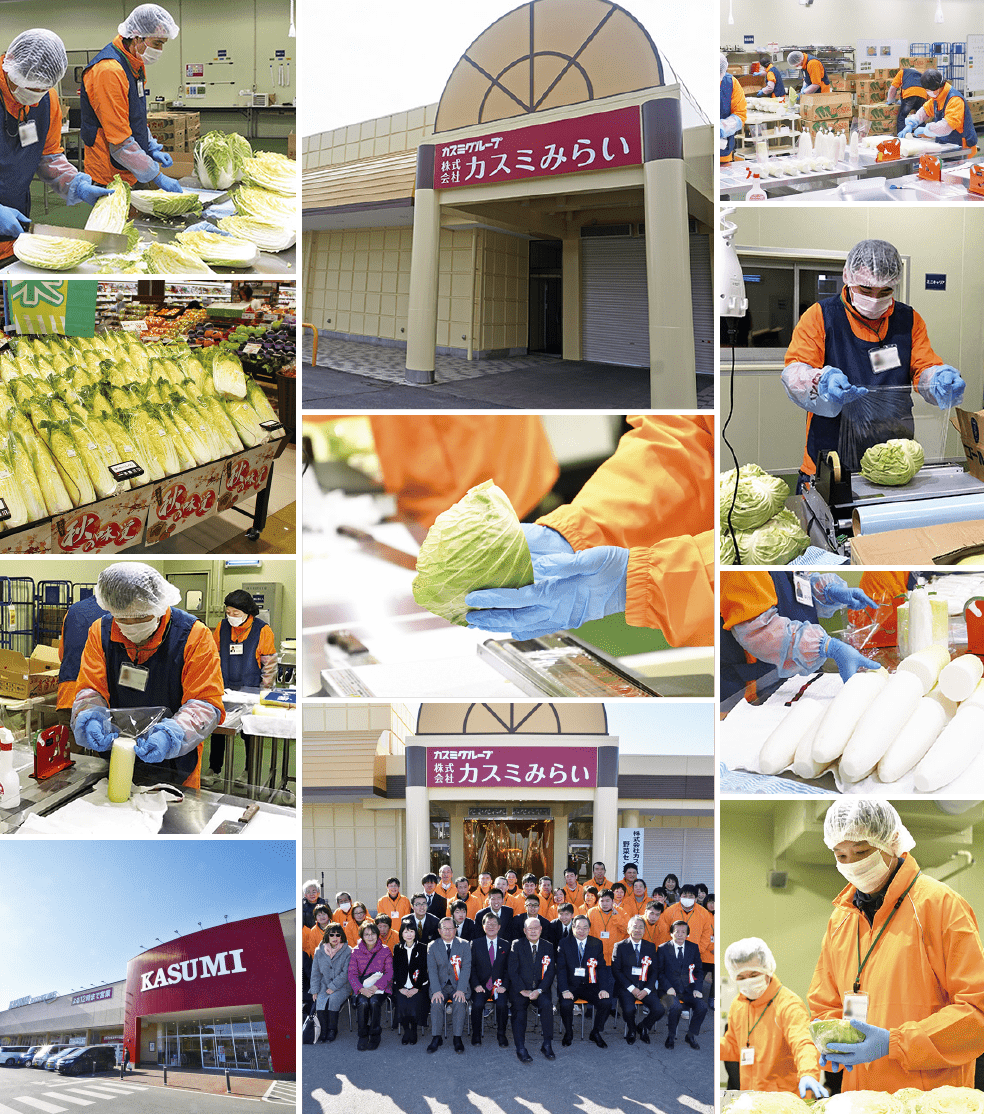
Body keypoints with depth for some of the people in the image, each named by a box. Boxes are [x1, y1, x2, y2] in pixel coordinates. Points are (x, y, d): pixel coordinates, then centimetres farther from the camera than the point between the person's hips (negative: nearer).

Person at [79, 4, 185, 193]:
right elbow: (120, 141, -24)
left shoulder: (135, 65, 11)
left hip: (132, 177, 9)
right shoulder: (109, 71, -21)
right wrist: (158, 178, -23)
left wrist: (152, 149, 10)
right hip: (110, 178, -9)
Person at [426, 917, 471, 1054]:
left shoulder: (464, 945, 2)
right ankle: (436, 1038, -18)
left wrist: (460, 990, -18)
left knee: (460, 1003, -30)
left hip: (459, 985, -1)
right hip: (440, 985, 1)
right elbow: (432, 970, -3)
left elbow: (466, 968, -5)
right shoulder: (432, 946, 5)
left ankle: (458, 1038, -20)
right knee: (436, 1003, -28)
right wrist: (436, 991, -18)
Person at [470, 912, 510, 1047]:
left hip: (499, 986, 0)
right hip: (481, 986, 0)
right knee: (477, 1003, -29)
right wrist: (476, 985, -10)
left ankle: (501, 1035, -6)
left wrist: (504, 986, -8)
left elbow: (508, 969, 8)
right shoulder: (475, 944, 7)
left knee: (502, 1004, -28)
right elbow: (472, 967, 4)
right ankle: (476, 1035, -7)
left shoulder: (505, 946, 10)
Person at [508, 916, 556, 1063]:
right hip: (520, 989, -1)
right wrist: (523, 991, -13)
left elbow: (551, 972, 3)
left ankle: (547, 1045, -19)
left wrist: (539, 991, -12)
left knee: (546, 1005, -27)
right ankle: (520, 1049, -25)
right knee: (519, 1011, -24)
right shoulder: (516, 945, 3)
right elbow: (512, 971, -2)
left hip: (540, 989, 1)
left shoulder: (548, 947, 9)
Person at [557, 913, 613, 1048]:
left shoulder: (597, 944, 6)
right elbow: (561, 968, -5)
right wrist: (565, 990, -19)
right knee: (565, 1004, -31)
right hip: (571, 986, -2)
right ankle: (568, 1034, -1)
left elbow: (602, 967, 4)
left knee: (606, 1002, -23)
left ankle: (595, 1033, 3)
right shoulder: (564, 943, 0)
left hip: (590, 986, 2)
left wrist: (603, 989, -12)